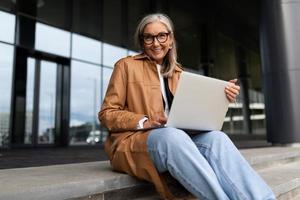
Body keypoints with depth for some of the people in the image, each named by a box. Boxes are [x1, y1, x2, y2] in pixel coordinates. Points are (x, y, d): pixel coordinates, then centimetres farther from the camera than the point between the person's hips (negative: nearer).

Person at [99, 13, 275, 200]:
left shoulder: (178, 73, 19)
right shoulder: (126, 65, 5)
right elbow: (107, 114, -1)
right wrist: (144, 121, -17)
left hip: (175, 137, 4)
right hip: (133, 141, -3)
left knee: (215, 137, -27)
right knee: (172, 135, -38)